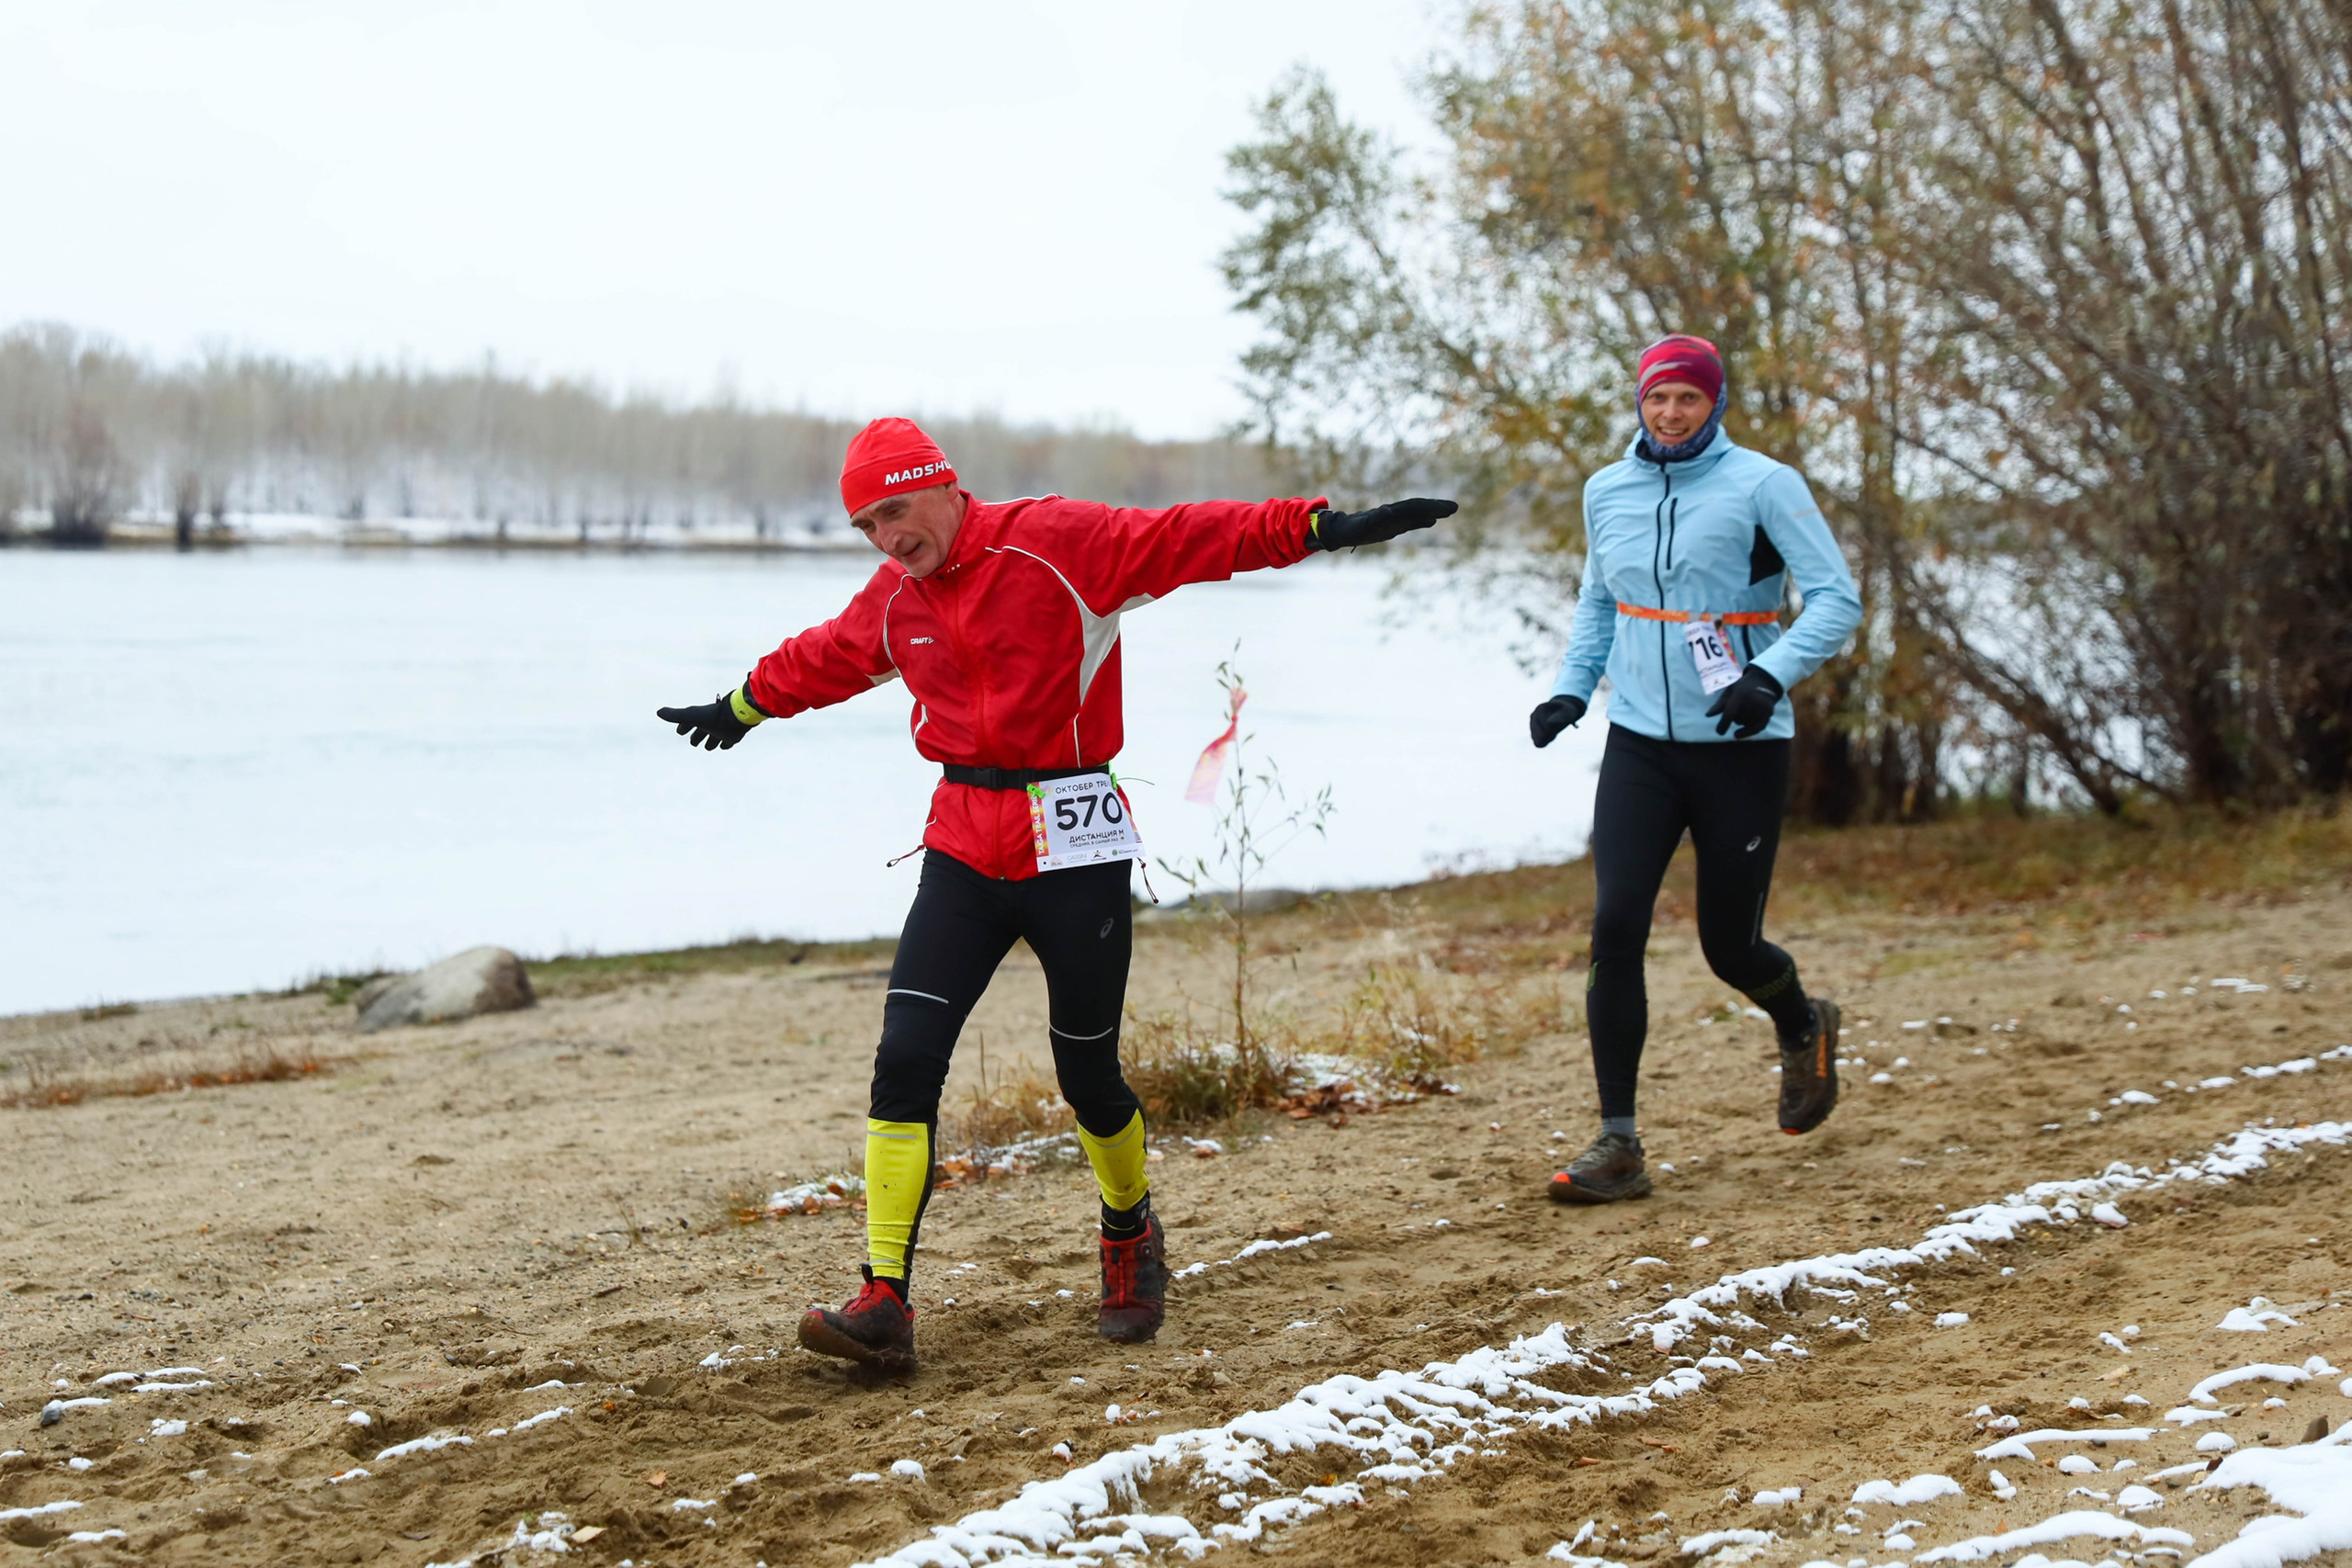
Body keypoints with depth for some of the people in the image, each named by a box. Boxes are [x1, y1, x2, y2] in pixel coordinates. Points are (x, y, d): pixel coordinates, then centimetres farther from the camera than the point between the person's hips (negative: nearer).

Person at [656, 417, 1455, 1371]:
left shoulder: (1057, 543, -8)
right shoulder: (891, 603, 11)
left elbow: (1189, 540, -14)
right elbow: (820, 659, 31)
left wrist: (1323, 529, -22)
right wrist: (743, 707, 47)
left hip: (1073, 850, -5)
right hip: (962, 851, 5)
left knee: (1087, 1075, 5)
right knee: (906, 1060, -9)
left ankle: (1131, 1237, 36)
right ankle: (883, 1302, -9)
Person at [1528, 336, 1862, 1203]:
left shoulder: (1763, 485, -7)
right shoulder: (1606, 491, 8)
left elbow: (1836, 598, -11)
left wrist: (1771, 674, -27)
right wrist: (1570, 688, 8)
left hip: (1740, 749, -3)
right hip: (1640, 744, 3)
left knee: (1729, 947, 4)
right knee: (1616, 928, -12)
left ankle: (1803, 1026, 41)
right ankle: (1618, 1144, -8)